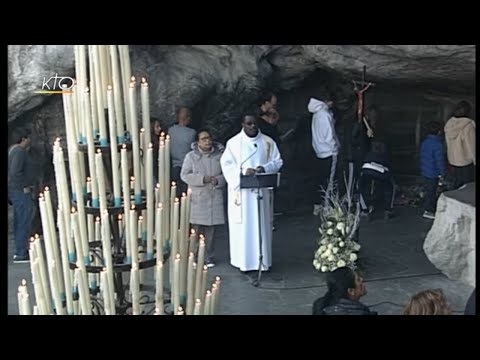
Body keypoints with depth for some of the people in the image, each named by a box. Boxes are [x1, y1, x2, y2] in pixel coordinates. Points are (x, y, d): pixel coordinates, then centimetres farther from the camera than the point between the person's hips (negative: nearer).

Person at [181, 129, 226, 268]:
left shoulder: (219, 155, 5)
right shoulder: (191, 156, 1)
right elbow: (184, 175, -4)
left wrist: (218, 180, -12)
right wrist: (202, 179, -15)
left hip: (214, 198, 1)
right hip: (198, 198, -1)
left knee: (210, 230, 6)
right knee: (197, 229, 0)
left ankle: (209, 257, 17)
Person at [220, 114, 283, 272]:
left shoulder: (268, 142, 5)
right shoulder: (234, 142, -1)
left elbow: (277, 161, 6)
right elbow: (226, 163, -6)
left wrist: (265, 168, -14)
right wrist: (243, 171, -21)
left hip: (261, 190, 2)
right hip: (241, 190, -2)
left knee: (261, 224, 6)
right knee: (243, 225, 1)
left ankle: (262, 260, 16)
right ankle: (244, 260, 11)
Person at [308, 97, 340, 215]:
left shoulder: (317, 114, 13)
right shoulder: (324, 115, -15)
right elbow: (329, 135, -17)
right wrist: (335, 149, -8)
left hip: (320, 153, 9)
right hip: (328, 153, -9)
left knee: (321, 180, 11)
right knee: (329, 182, -5)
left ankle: (317, 206, 14)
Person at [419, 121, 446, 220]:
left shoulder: (424, 142, 4)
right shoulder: (437, 144, -22)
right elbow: (439, 160, -21)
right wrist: (442, 172, -10)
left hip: (425, 170, 8)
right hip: (433, 172, -8)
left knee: (430, 190, 20)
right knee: (431, 191, 1)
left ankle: (432, 207, 32)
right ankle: (428, 211, 9)